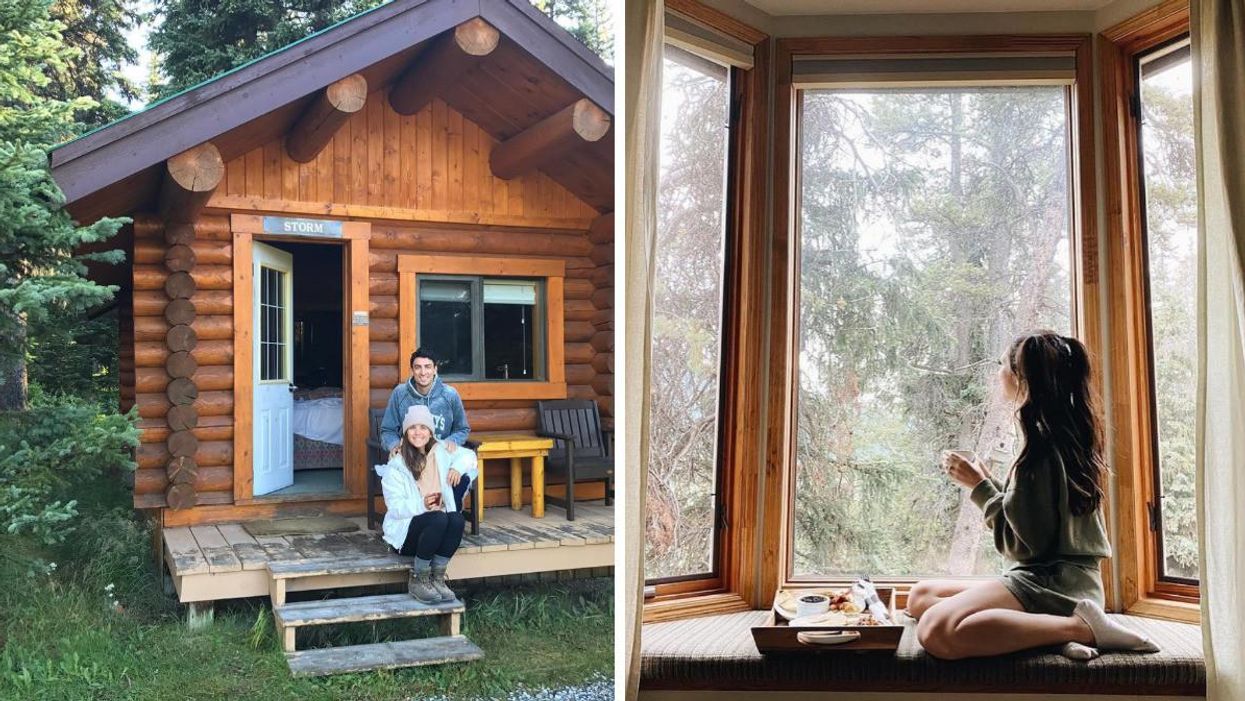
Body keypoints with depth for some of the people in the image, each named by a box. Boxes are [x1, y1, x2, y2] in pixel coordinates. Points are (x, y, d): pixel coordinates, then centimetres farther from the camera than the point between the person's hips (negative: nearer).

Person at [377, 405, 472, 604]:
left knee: (457, 518, -29)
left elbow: (466, 455, 23)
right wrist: (422, 505, -31)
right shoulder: (396, 466, -9)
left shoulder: (440, 453, 5)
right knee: (439, 518, -34)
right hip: (404, 531, -4)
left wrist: (456, 467, 1)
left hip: (437, 528, 4)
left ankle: (437, 579, -18)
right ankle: (418, 580, -19)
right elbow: (395, 507, -14)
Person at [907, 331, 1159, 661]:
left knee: (936, 631, -30)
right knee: (920, 596, 11)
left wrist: (980, 486, -7)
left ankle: (1081, 627, -18)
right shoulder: (1069, 433, 14)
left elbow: (1024, 543, -16)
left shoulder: (1043, 445, -15)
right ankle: (1054, 626, -4)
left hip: (1052, 582, -10)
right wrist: (985, 480, 13)